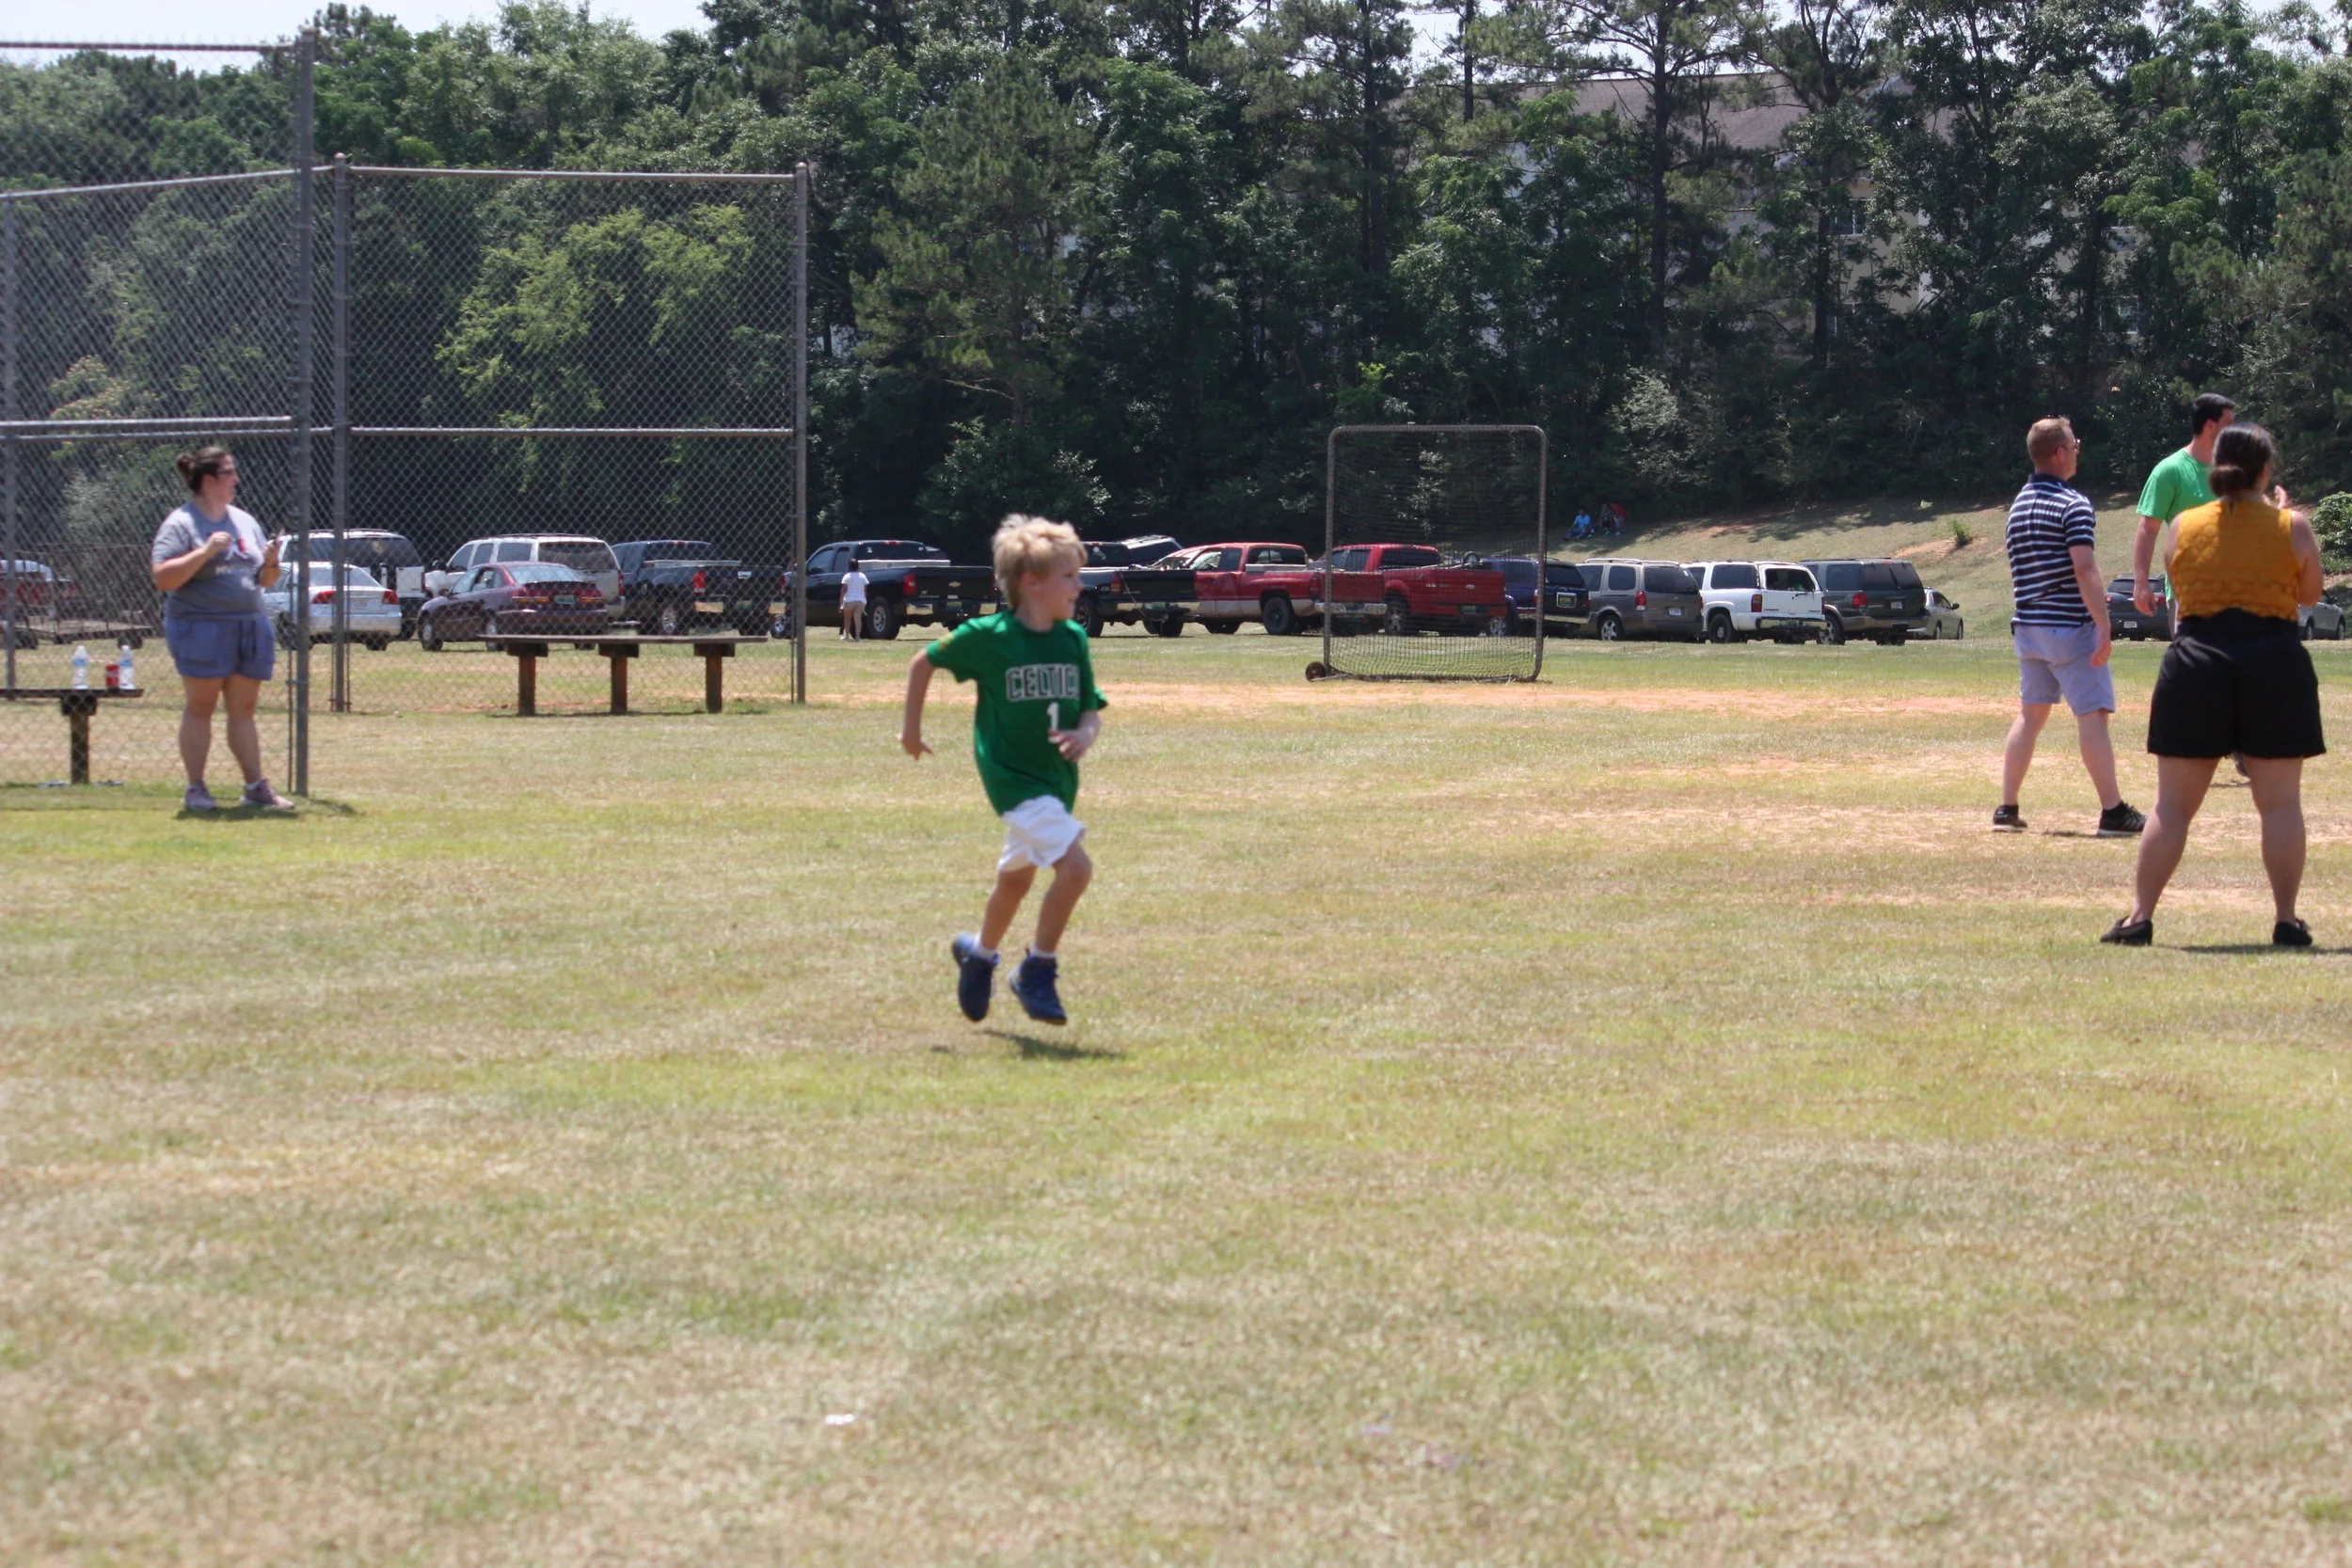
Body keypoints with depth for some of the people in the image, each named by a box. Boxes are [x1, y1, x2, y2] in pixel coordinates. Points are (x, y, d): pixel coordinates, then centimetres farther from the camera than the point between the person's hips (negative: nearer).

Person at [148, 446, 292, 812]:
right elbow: (163, 577, -15)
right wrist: (205, 552, -21)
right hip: (199, 627, -6)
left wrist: (270, 564, -2)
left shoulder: (245, 521, 15)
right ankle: (195, 789, 3)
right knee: (200, 707, -2)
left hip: (250, 627, 6)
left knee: (244, 710, 7)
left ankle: (256, 786, 8)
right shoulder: (181, 524, -5)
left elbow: (266, 581, 20)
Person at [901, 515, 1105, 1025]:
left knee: (1016, 878, 22)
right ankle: (1038, 971, -6)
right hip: (1013, 777, -6)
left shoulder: (1073, 639, 0)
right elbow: (924, 663, 1)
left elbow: (1091, 709, 7)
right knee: (1075, 867, -22)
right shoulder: (988, 637, -14)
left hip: (1057, 780, 6)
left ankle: (979, 953, 49)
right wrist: (911, 727, 9)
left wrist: (1086, 734, -16)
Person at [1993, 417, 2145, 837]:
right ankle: (2113, 811, -7)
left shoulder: (2019, 505, 12)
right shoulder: (2074, 504, -12)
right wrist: (2103, 626, -20)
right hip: (2071, 626, -8)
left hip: (2028, 626, 8)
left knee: (2030, 715, 13)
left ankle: (2007, 809, 10)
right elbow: (2085, 570, -20)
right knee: (2091, 715, -6)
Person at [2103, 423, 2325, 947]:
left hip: (2197, 663, 1)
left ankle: (2139, 917, 2)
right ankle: (2286, 920, 3)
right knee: (2280, 802, 6)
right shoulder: (2291, 526, -1)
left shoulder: (2185, 525, 4)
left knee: (2173, 805, 5)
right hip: (2275, 661, -1)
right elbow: (2310, 593, 12)